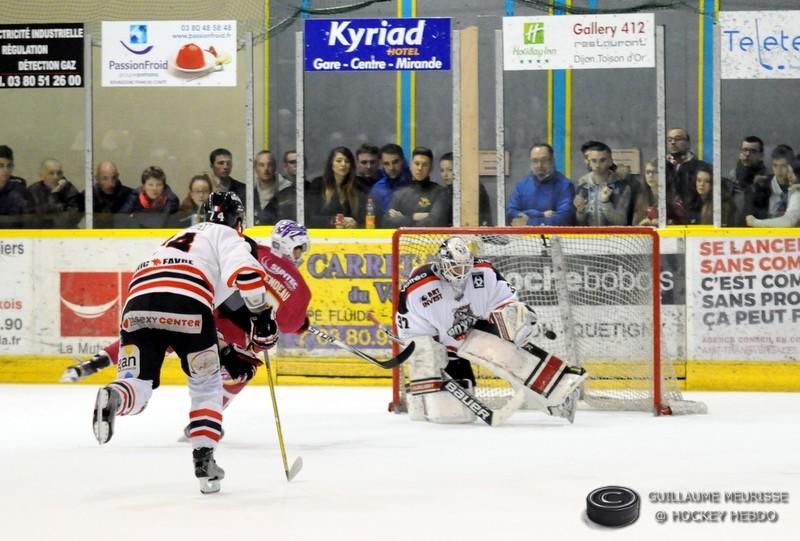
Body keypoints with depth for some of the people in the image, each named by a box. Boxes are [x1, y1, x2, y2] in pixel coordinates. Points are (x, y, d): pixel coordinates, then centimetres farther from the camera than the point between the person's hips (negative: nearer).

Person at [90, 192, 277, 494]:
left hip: (138, 302, 4)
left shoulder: (181, 237, 40)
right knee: (207, 384, 16)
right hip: (187, 305, -4)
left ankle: (114, 398, -35)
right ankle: (204, 461, 6)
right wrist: (262, 316, 5)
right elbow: (246, 273, -3)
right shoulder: (228, 236, 19)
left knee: (137, 386, 1)